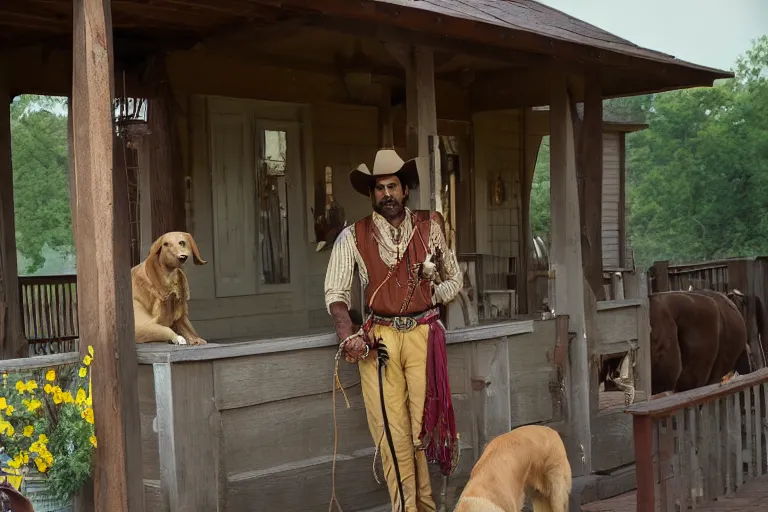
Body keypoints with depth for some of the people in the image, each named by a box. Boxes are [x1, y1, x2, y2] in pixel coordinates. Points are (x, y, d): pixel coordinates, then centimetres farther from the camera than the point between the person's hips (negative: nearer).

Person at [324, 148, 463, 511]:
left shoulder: (430, 227, 8)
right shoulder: (353, 237, 4)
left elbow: (454, 278, 18)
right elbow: (336, 292, 1)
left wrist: (432, 296, -1)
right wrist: (348, 336, -14)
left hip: (423, 335, 1)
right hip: (379, 339, 0)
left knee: (424, 425, 0)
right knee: (392, 431, -3)